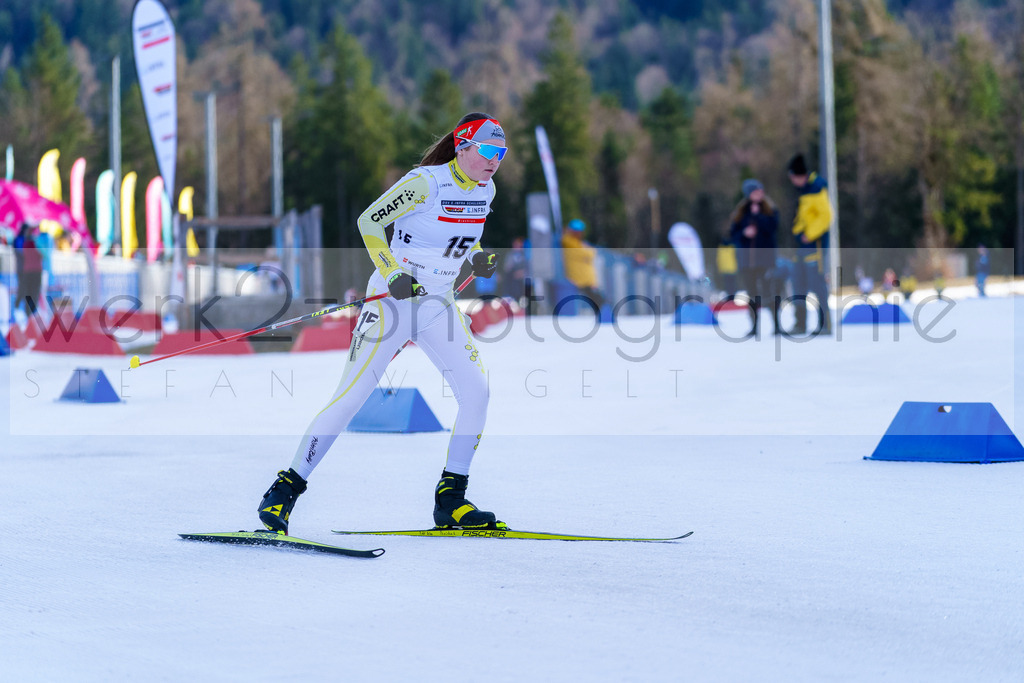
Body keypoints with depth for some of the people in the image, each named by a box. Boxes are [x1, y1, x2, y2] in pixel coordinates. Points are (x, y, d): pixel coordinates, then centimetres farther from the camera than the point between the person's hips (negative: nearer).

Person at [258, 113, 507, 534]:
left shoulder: (485, 190, 6)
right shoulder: (426, 182, -16)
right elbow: (369, 221, -13)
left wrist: (479, 259, 2)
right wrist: (392, 274, -23)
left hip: (439, 305, 7)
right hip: (393, 301, -7)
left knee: (476, 392, -6)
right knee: (351, 397, -10)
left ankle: (450, 503, 3)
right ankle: (284, 491, -2)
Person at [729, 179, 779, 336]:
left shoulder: (769, 209, 2)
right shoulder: (741, 211, 8)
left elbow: (773, 227, -13)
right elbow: (733, 233, 8)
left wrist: (758, 215, -14)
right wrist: (744, 233, -11)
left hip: (765, 256, -3)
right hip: (746, 257, 3)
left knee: (768, 290, -11)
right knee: (751, 291, 5)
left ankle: (776, 324, -5)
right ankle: (755, 325, 12)